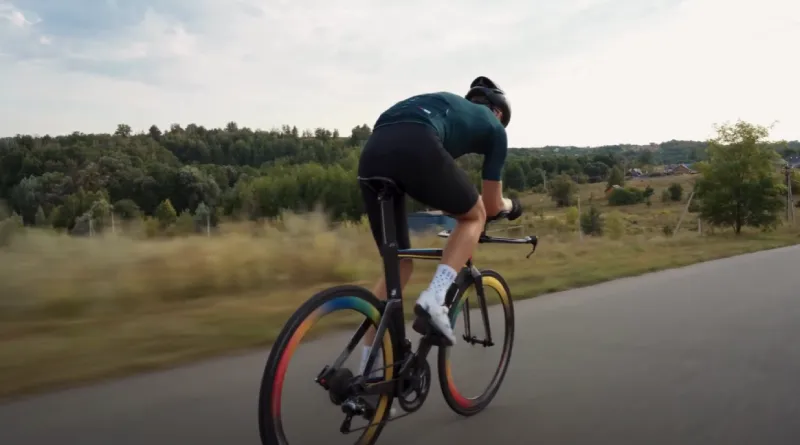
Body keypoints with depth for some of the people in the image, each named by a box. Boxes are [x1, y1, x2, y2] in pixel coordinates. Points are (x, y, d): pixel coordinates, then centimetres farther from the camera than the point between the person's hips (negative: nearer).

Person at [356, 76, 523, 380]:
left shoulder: (443, 104, 41)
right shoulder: (494, 127, 26)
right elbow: (490, 206, 30)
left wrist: (449, 205, 63)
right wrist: (510, 205, 51)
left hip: (371, 154, 6)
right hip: (416, 150, -6)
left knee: (398, 266, 19)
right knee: (474, 216, 23)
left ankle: (369, 371, 20)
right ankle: (435, 299, 1)